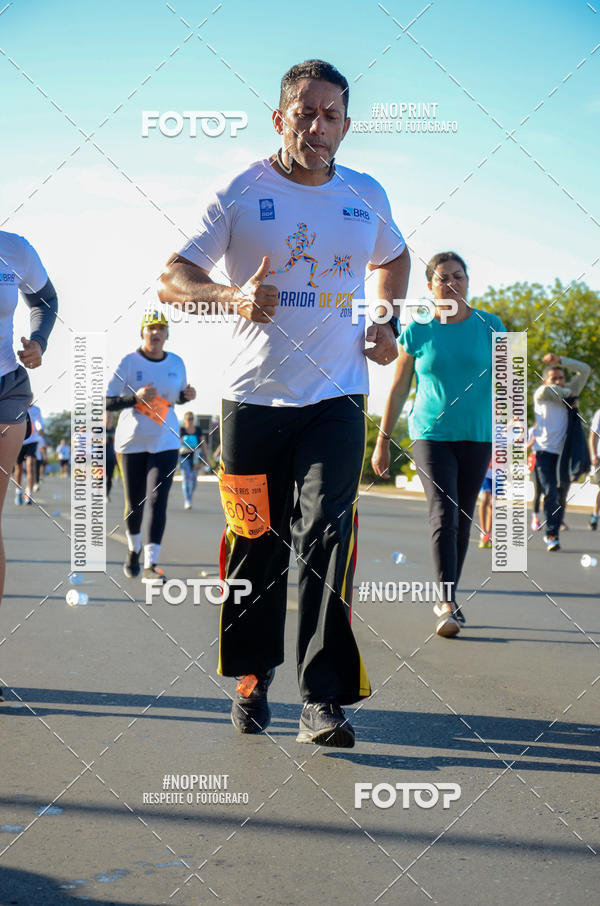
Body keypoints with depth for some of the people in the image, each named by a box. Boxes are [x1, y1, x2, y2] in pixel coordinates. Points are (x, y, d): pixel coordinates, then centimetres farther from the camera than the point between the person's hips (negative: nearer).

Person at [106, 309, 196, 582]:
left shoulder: (176, 363, 4)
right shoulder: (128, 362, -7)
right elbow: (106, 403, -9)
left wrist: (186, 395, -3)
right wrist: (135, 398, -25)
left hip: (165, 442, 1)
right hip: (131, 441, -1)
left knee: (158, 500, -12)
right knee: (134, 504, 8)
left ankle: (150, 565, -11)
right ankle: (133, 549, 36)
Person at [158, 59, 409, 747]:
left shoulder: (367, 197, 9)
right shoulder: (242, 193, -1)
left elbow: (393, 259, 30)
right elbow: (172, 279, -5)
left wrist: (386, 323, 11)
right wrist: (234, 296, -25)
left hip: (336, 397, 1)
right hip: (254, 398, -1)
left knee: (326, 536, -13)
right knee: (255, 546, 5)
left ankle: (323, 701, -10)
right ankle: (251, 681, 24)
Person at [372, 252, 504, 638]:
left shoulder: (490, 326, 3)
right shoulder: (417, 332, 0)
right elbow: (399, 389, 7)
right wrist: (383, 440, 7)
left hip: (476, 436, 2)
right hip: (431, 434, -2)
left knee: (463, 520, 8)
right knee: (444, 514, -16)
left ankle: (447, 599, 22)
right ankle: (448, 604, -20)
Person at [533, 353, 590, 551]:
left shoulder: (569, 392, 14)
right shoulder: (540, 395, 3)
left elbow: (585, 370, 9)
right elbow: (545, 390, -21)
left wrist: (560, 360, 0)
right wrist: (567, 394, -5)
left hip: (565, 453, 4)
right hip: (546, 451, -4)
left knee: (562, 496, 7)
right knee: (550, 492, -15)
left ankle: (553, 532, 20)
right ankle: (552, 535, -17)